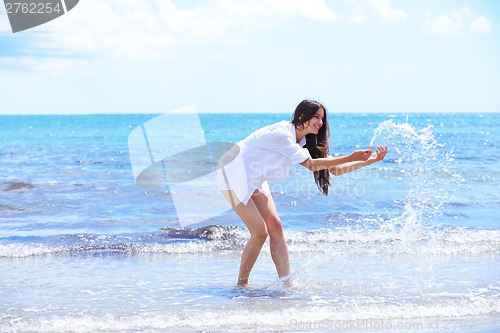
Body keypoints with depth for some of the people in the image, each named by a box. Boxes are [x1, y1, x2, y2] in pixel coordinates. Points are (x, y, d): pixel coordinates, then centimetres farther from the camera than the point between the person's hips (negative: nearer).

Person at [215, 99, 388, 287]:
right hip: (233, 174, -9)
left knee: (275, 226, -2)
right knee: (260, 232, -14)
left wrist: (368, 161, -8)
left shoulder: (302, 142, 3)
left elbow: (334, 169, 2)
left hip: (253, 180, 9)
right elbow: (310, 164, -31)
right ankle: (241, 285, -1)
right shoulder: (281, 134, -25)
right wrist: (350, 158, -33)